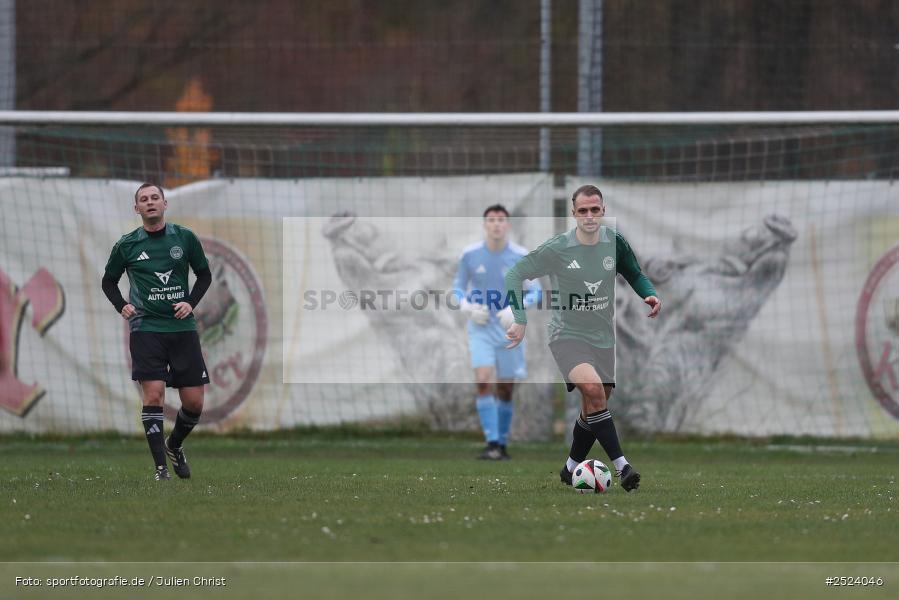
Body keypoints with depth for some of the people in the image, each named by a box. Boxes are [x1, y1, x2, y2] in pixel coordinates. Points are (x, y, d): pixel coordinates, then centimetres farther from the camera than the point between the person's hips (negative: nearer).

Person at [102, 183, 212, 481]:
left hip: (183, 327, 2)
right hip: (146, 328, -2)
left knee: (194, 402, 1)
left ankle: (174, 446, 29)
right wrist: (122, 306, 0)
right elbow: (109, 280, 17)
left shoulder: (184, 238, 4)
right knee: (153, 395, -14)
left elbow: (204, 274, 15)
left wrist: (191, 302, 0)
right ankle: (161, 466, -10)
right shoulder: (127, 245, 3)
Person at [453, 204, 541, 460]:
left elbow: (534, 291, 2)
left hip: (509, 330, 1)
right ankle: (491, 445, -21)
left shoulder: (521, 256, -4)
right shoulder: (470, 255, -2)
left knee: (505, 390, 7)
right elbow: (458, 288, 10)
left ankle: (502, 445, 23)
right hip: (481, 328, -1)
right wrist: (469, 307, -11)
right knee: (484, 383, -19)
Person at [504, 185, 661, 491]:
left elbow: (634, 274, 15)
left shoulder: (615, 242, -3)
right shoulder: (557, 248, -13)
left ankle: (571, 469, 32)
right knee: (593, 389, -28)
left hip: (603, 338, 5)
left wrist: (650, 293, -6)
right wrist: (520, 320, -11)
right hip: (567, 336, -5)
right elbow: (515, 275, -4)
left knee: (594, 408, 11)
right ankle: (621, 466, -30)